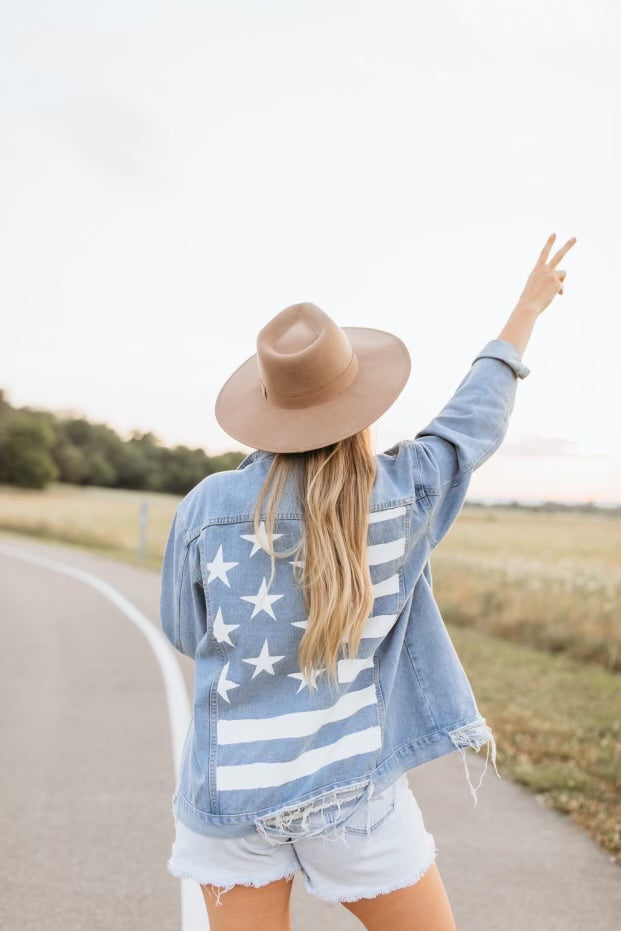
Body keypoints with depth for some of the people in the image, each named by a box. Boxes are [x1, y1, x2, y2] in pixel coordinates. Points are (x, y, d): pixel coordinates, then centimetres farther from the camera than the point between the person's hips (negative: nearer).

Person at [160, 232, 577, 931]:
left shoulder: (206, 505, -11)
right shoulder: (401, 493, -11)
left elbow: (186, 632, 3)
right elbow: (475, 416, 6)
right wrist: (527, 308, 19)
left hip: (229, 787, 1)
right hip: (352, 787, -1)